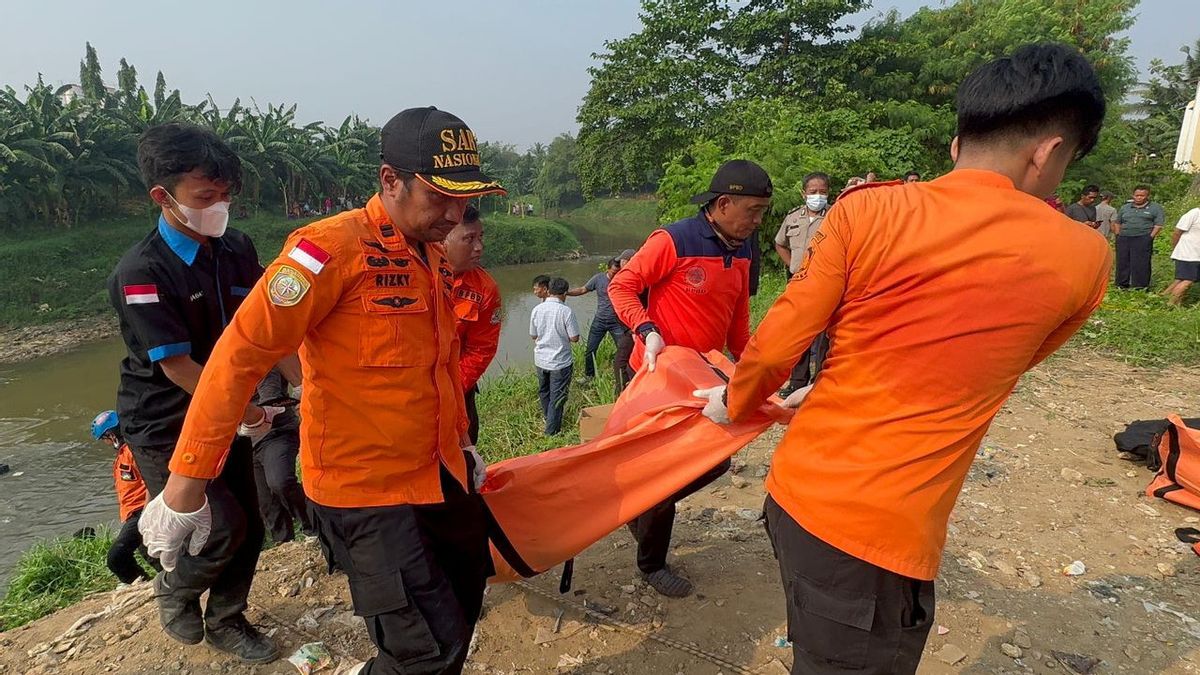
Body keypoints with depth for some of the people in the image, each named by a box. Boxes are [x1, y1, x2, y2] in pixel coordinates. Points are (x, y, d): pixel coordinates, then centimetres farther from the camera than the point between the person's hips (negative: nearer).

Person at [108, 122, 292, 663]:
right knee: (221, 527, -8)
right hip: (165, 428, -5)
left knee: (249, 527, 9)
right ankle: (174, 589, 25)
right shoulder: (141, 273, -21)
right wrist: (244, 412, -13)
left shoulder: (237, 250, -2)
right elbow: (178, 366, -20)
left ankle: (225, 620, 34)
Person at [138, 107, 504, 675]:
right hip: (365, 491, -8)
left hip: (439, 475, 8)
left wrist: (460, 443, 24)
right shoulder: (332, 248, -19)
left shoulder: (434, 257, 7)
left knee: (462, 605, 21)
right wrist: (186, 485, -14)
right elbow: (239, 355, -18)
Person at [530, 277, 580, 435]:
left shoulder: (536, 310, -6)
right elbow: (574, 338, -15)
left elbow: (533, 335, 4)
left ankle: (549, 420, 43)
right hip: (560, 361, -5)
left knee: (543, 392, 24)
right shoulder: (566, 311, -19)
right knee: (557, 397, 7)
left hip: (541, 360, 5)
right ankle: (551, 430, 12)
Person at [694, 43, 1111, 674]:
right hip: (879, 533, -3)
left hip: (794, 490, 3)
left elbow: (775, 344, -6)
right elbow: (979, 370, 9)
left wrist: (736, 404, 16)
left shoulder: (867, 211, -5)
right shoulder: (1083, 258, -2)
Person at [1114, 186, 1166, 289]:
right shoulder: (1125, 207, 17)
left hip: (1143, 239, -4)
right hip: (1123, 239, 4)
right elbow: (1117, 223, 22)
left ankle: (1140, 286, -1)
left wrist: (1150, 237, -11)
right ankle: (1122, 285, 13)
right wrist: (1118, 236, 8)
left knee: (1140, 263, -6)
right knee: (1122, 262, 5)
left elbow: (1158, 225, -1)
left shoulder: (1155, 208, 6)